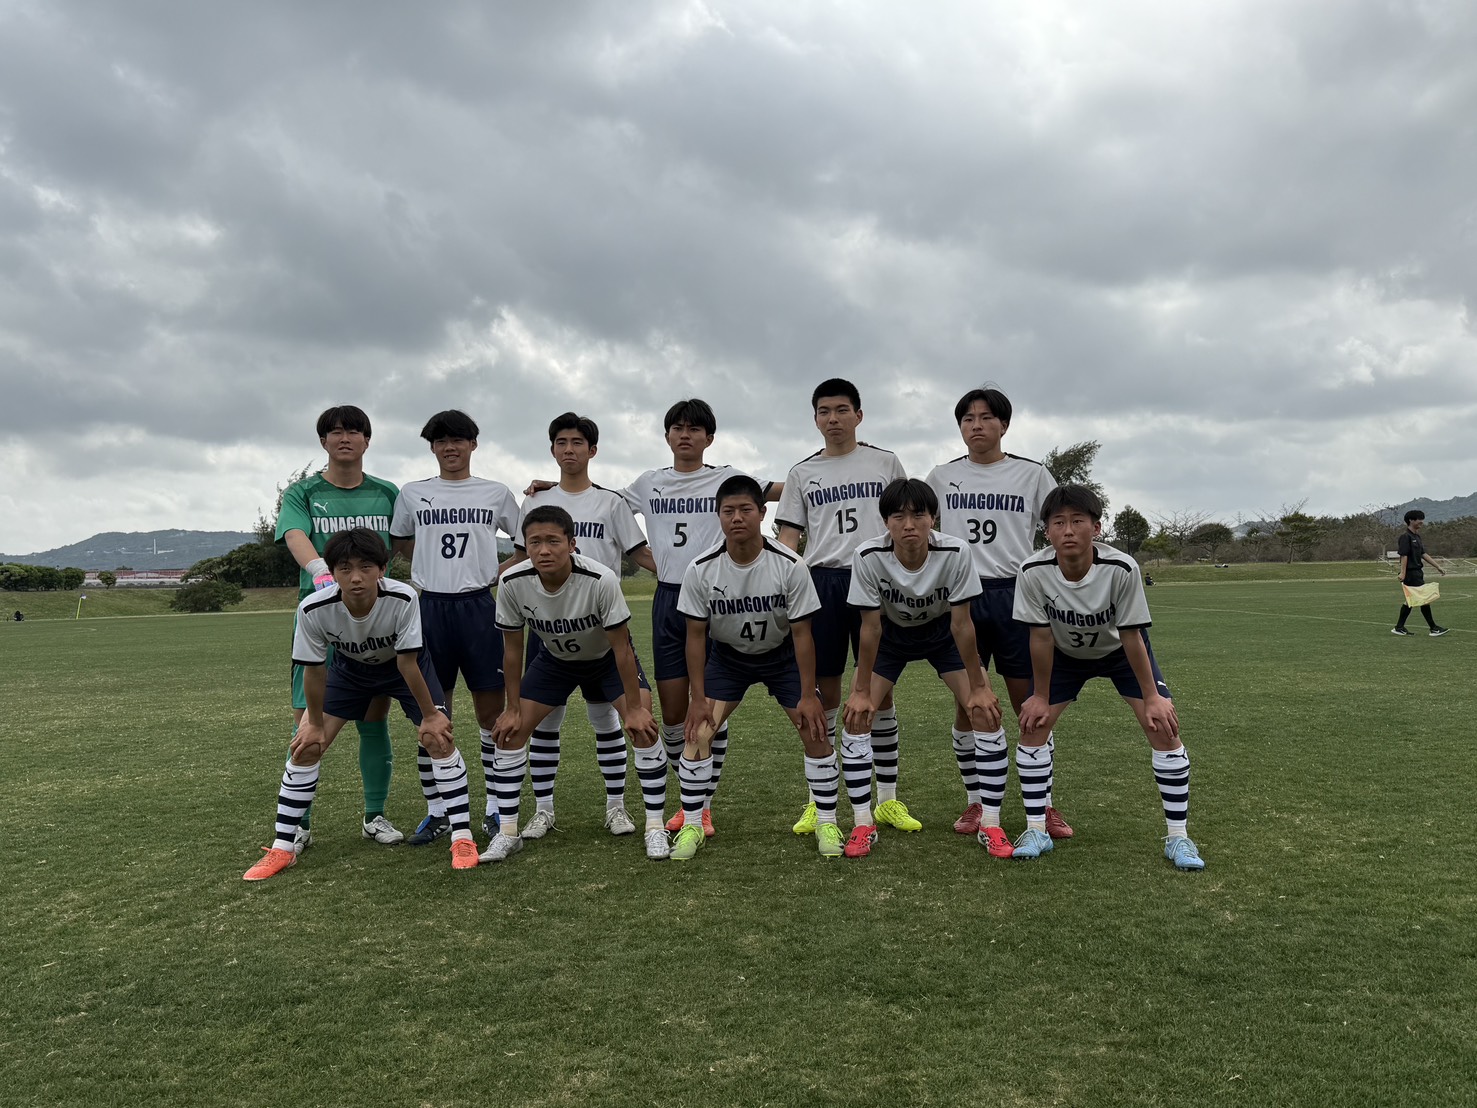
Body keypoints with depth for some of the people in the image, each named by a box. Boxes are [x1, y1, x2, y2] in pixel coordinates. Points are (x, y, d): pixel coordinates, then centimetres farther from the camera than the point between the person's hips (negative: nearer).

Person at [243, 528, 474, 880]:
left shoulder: (403, 598, -38)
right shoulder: (314, 609, -33)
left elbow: (407, 662, -26)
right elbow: (313, 670, -18)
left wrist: (429, 714, -17)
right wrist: (316, 724, -7)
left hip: (404, 665, -2)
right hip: (349, 667, 2)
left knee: (439, 737, -14)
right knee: (305, 745, -5)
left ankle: (462, 838, -3)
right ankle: (282, 849, 10)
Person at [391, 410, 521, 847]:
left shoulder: (496, 493, 6)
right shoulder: (412, 494, 8)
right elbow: (400, 542, 22)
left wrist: (500, 573, 2)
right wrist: (435, 570, 9)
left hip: (480, 606, -1)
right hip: (430, 607, 1)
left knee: (491, 709, 1)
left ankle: (494, 808, 13)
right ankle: (436, 812, 15)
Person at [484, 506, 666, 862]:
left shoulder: (601, 580, -36)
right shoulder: (512, 583, -27)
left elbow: (621, 647, -25)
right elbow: (512, 648, -11)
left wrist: (634, 709, -21)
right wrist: (512, 709, -8)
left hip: (607, 657, -3)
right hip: (554, 659, 3)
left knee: (644, 727, -19)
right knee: (509, 732, -5)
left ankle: (656, 828, -4)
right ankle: (507, 833, 11)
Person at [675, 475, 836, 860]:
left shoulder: (790, 565, -25)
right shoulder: (700, 569, -22)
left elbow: (801, 633, -17)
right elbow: (696, 635, -12)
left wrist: (807, 695, -16)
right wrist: (699, 698, -13)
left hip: (782, 655, 0)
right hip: (727, 656, 1)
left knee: (816, 731, -7)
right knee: (698, 734, -11)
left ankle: (826, 822, 12)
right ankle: (692, 825, 7)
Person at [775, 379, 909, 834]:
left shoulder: (886, 463, 10)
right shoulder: (802, 473, 11)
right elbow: (789, 537, 9)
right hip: (822, 580, 1)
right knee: (826, 690, 3)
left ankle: (888, 799, 12)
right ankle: (819, 800, 13)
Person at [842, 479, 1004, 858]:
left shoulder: (956, 553, -32)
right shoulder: (868, 556, -32)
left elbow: (961, 622, -22)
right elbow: (871, 627, -21)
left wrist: (978, 688, -16)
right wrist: (861, 692, -16)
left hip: (942, 632, 0)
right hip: (891, 633, 0)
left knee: (983, 710, -15)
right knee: (855, 713, -13)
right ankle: (863, 824, 0)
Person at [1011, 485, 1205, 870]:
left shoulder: (1122, 569, -35)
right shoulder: (1033, 572, -31)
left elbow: (1131, 636, -23)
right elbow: (1041, 637, -19)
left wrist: (1152, 697, -16)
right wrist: (1040, 697, -11)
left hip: (1120, 650, -1)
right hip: (1065, 653, 1)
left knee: (1163, 726, -12)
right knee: (1032, 724, -9)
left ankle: (1178, 836, 3)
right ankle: (1036, 830, 6)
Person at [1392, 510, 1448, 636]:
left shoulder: (1416, 536, 16)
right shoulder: (1405, 536, -13)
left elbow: (1423, 554, 19)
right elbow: (1404, 555, -19)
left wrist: (1438, 567, 18)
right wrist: (1403, 573, -23)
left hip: (1417, 572, 10)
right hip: (1411, 573, -10)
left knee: (1410, 600, 11)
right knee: (1424, 599, -6)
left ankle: (1399, 628, 14)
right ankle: (1434, 628, 0)